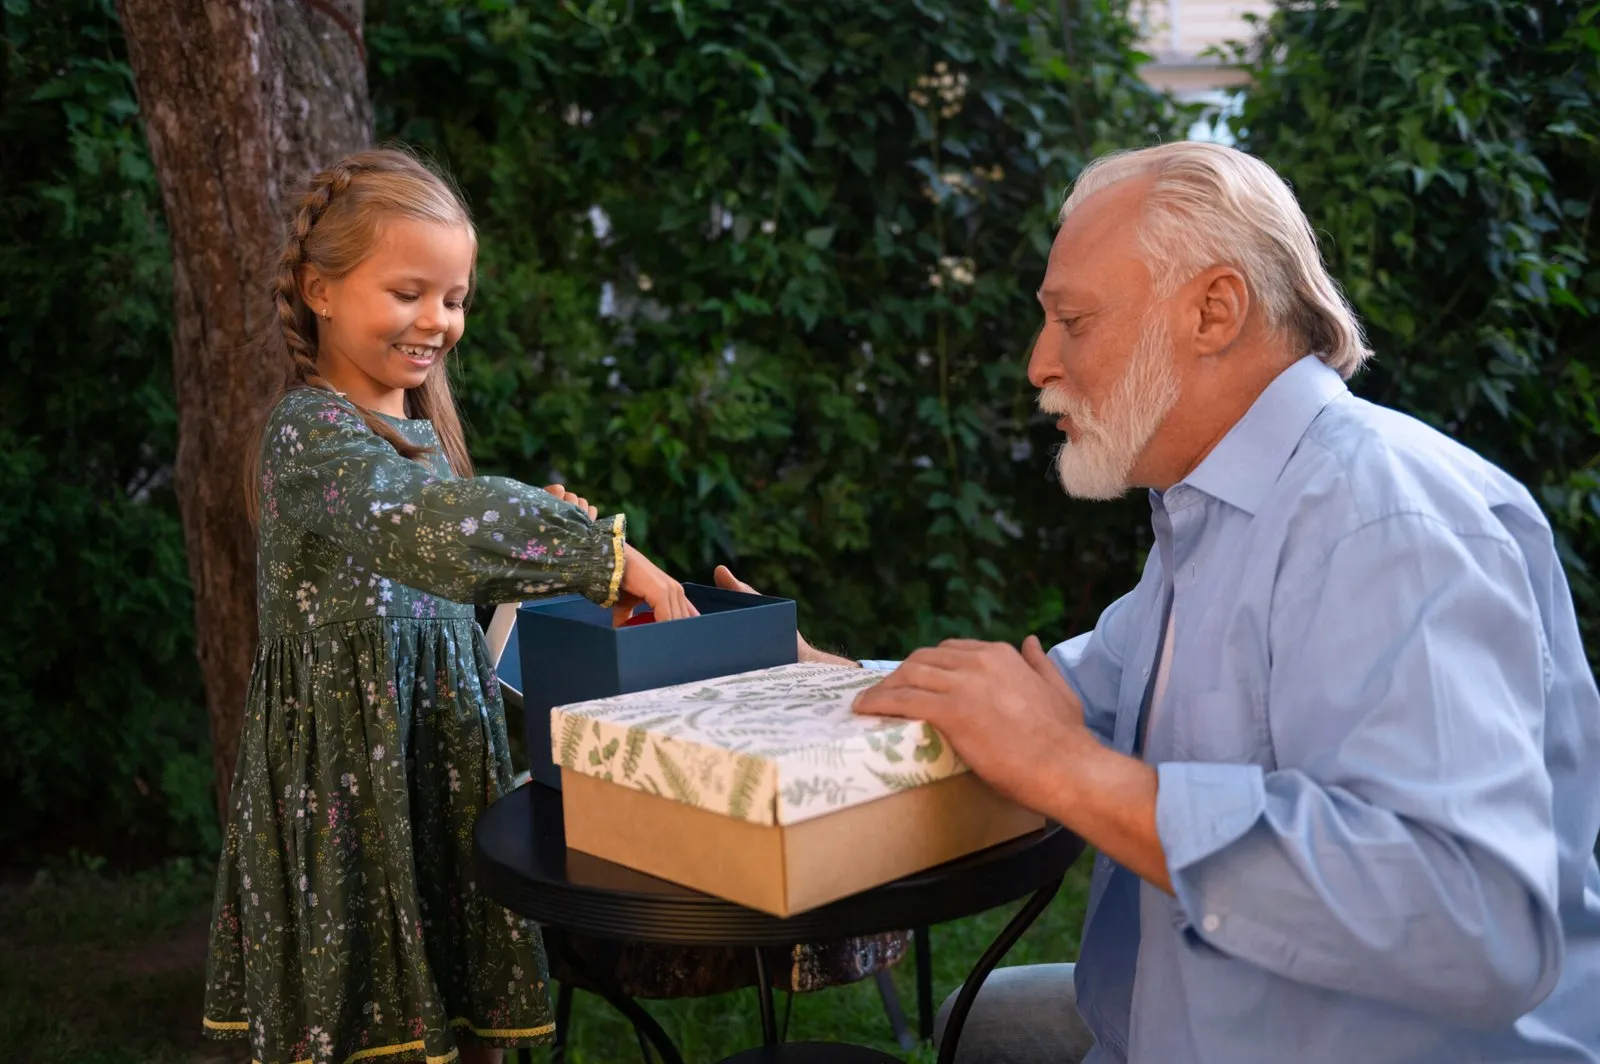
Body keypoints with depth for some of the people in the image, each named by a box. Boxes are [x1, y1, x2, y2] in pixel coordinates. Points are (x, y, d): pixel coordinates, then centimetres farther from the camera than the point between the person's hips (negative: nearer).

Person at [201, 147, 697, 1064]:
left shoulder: (417, 427, 12)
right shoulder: (311, 433, -14)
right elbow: (420, 523, -33)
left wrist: (536, 525, 5)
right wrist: (598, 550, -34)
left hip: (444, 745, 8)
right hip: (356, 769, -8)